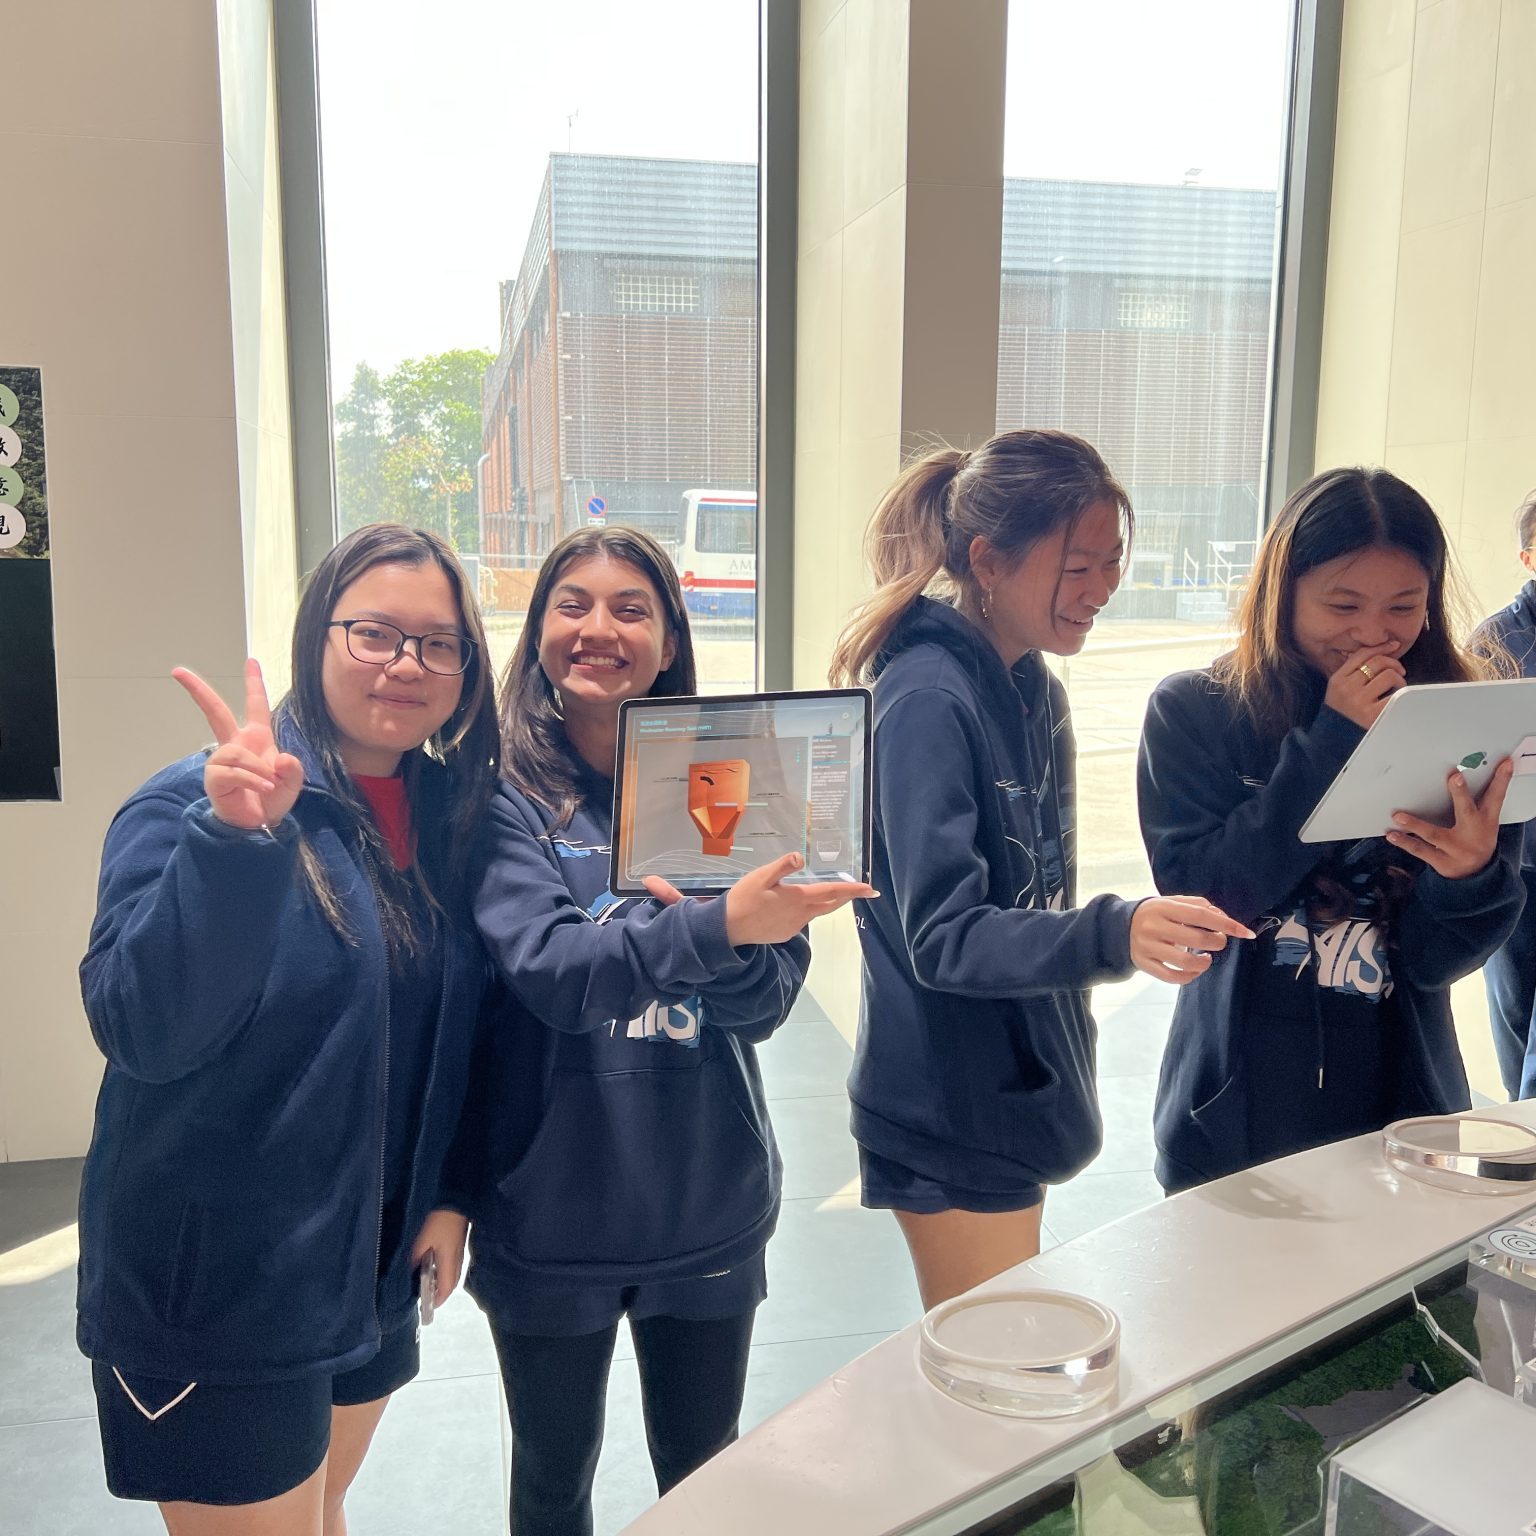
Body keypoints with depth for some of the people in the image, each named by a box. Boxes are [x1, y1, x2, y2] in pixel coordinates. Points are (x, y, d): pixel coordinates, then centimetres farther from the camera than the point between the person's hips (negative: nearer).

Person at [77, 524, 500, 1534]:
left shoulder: (456, 811, 1)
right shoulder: (194, 805, -17)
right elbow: (145, 1033, -28)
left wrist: (449, 1189, 2)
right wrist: (233, 838, -39)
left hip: (373, 1264, 6)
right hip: (218, 1290, -6)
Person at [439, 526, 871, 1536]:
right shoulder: (503, 797, -9)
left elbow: (770, 996, -7)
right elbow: (550, 970, -25)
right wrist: (709, 929, -39)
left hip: (709, 1211, 2)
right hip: (550, 1215, -2)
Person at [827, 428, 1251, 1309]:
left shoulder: (1036, 692, 6)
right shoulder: (928, 701, -20)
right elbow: (942, 936, -26)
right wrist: (1112, 936, -39)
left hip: (1021, 1100, 8)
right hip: (953, 1121, -8)